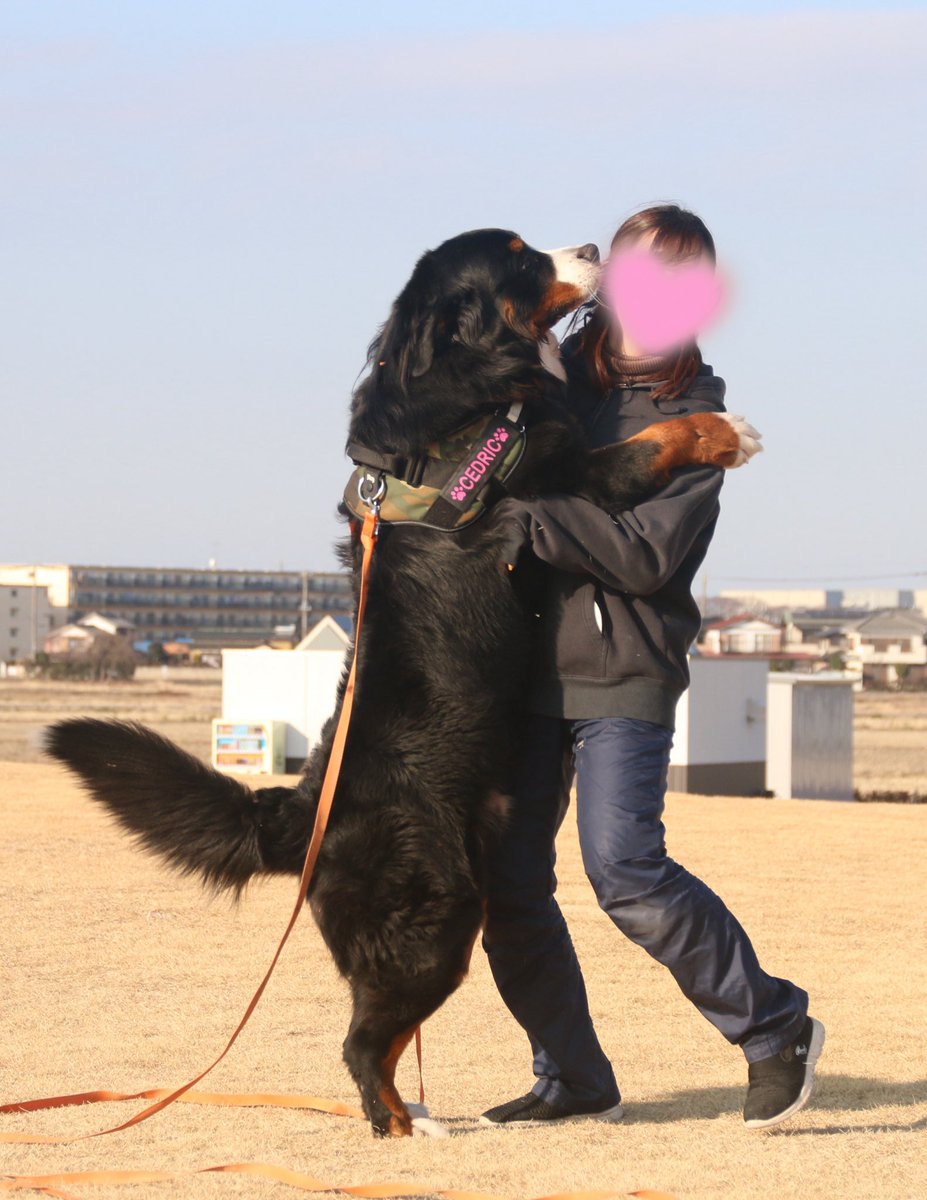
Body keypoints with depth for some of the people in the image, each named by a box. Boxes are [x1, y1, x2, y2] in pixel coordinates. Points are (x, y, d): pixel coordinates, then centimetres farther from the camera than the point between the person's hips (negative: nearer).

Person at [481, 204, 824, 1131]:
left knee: (625, 870, -15)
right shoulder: (558, 371, 9)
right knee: (507, 884, 1)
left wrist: (530, 514, -21)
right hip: (527, 665, 5)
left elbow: (649, 554, -16)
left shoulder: (694, 415, -5)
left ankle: (776, 1028, 1)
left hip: (623, 676, -5)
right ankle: (572, 1079, 15)